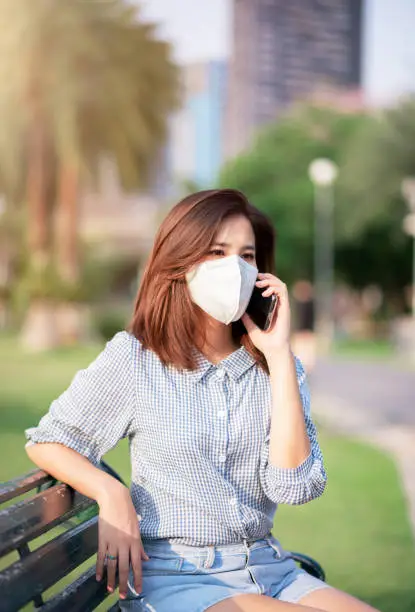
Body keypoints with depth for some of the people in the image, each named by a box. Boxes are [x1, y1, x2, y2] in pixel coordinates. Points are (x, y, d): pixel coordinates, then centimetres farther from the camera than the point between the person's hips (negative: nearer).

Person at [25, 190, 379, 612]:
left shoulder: (273, 365, 5)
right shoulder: (134, 359, -3)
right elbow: (46, 442, 6)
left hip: (268, 569, 4)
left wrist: (279, 355, -9)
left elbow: (295, 485, -8)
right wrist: (111, 495, -12)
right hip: (174, 577, -4)